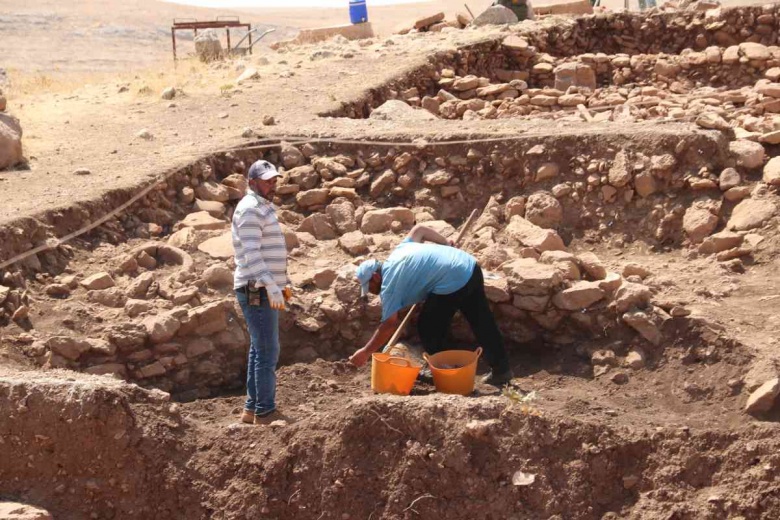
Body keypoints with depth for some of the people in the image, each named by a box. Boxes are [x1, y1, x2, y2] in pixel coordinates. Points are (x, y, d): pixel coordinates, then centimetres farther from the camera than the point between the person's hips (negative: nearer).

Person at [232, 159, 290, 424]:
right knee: (268, 352, -7)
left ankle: (252, 409, 21)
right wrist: (271, 286, -33)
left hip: (262, 292, 10)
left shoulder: (263, 208, 18)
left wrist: (280, 283, 26)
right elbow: (251, 253, -26)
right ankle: (265, 412, -3)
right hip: (258, 292, -10)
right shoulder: (250, 209, -15)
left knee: (259, 351, 14)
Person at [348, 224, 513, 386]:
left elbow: (389, 325, -7)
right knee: (482, 323, 14)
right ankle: (502, 370, 20)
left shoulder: (389, 284, -4)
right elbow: (419, 229, 29)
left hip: (452, 284, -9)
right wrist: (446, 243, 31)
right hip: (470, 267, 9)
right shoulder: (398, 251, 19)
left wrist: (365, 352, 0)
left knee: (428, 327, 10)